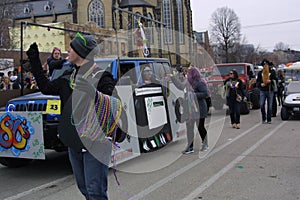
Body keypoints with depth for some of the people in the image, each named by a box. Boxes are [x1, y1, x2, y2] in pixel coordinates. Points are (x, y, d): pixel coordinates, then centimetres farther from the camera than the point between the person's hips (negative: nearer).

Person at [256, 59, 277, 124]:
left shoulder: (272, 72, 5)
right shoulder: (260, 73, 10)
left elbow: (275, 79, 5)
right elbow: (257, 81, 11)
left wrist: (271, 81, -14)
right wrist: (260, 84, -9)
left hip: (270, 90, -1)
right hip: (262, 91, 1)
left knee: (270, 106, 2)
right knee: (261, 105, -9)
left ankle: (269, 119, 10)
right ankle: (264, 118, 7)